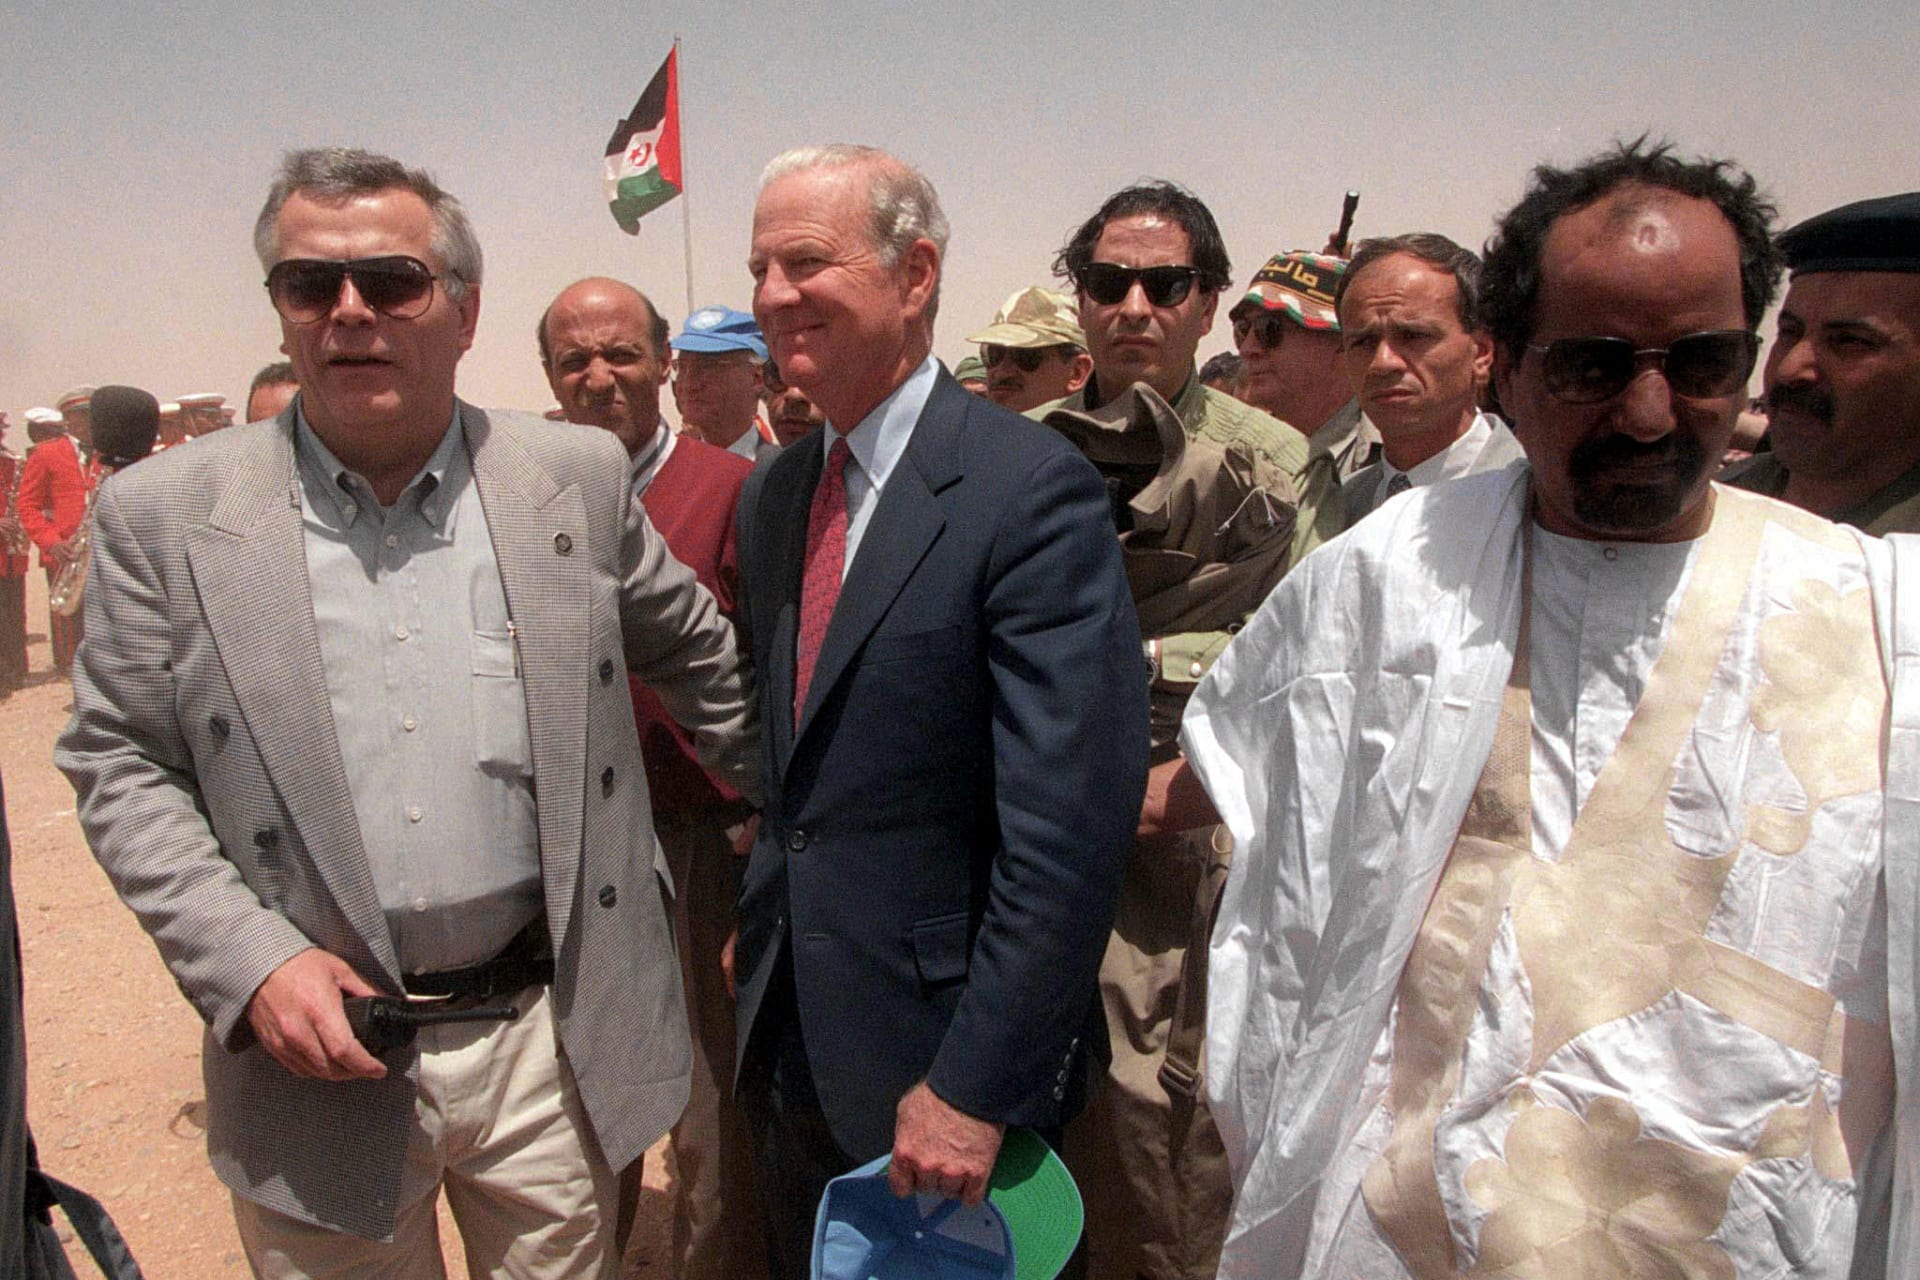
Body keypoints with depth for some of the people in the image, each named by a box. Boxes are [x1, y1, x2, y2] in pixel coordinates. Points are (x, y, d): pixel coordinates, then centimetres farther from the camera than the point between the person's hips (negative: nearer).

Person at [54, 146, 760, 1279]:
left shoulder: (579, 476, -2)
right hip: (319, 1063, 0)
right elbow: (118, 766, 0)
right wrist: (251, 963, -11)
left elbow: (701, 660, 11)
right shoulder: (163, 515, -4)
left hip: (554, 1046, 1)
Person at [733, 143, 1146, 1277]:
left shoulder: (1034, 489, -19)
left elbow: (1068, 827, -23)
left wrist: (976, 1086, -22)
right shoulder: (773, 496, 6)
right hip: (791, 1045, 7)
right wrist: (758, 930, 11)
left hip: (945, 1055, -7)